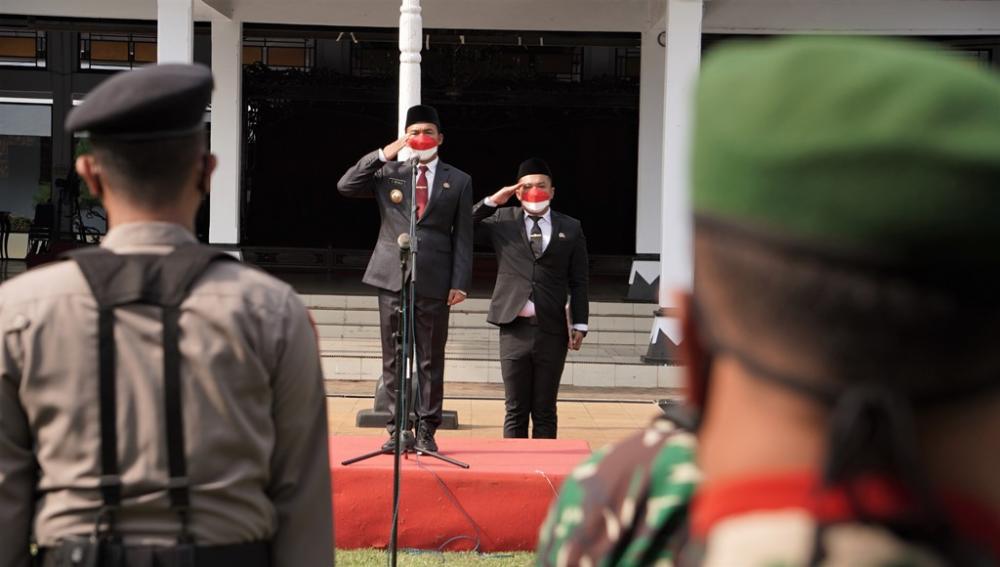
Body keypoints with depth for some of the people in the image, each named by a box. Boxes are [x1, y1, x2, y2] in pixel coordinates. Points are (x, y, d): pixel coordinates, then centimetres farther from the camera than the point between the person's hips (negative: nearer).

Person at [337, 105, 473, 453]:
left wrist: (460, 283, -3)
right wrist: (382, 155, -8)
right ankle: (398, 429, 10)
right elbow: (345, 187, -3)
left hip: (434, 281, -1)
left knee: (431, 360, 3)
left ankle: (426, 430, 9)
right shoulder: (388, 172, 9)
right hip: (392, 278, 1)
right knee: (393, 358, 4)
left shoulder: (458, 181, 8)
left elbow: (463, 237, 5)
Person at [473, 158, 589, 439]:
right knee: (515, 410, 6)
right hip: (515, 328, 0)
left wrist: (580, 324, 1)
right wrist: (492, 202, -4)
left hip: (552, 331, 0)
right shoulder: (501, 220, 8)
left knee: (545, 411, 7)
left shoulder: (570, 228, 7)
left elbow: (578, 282, 7)